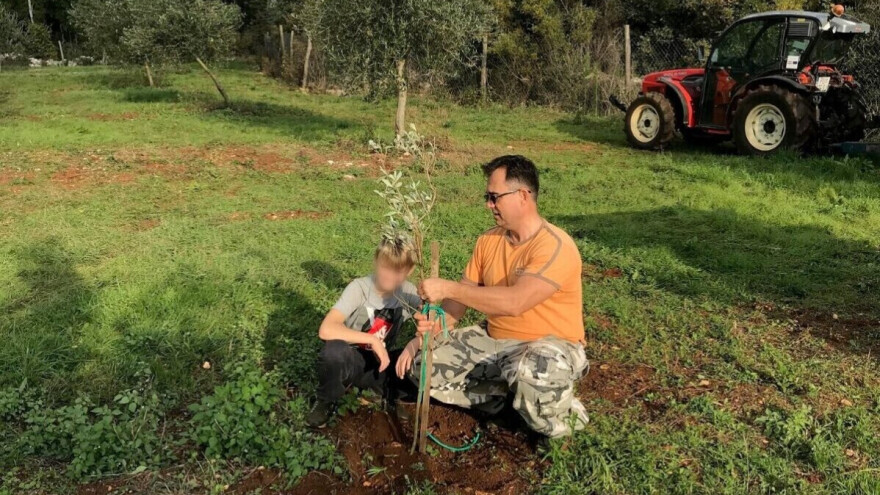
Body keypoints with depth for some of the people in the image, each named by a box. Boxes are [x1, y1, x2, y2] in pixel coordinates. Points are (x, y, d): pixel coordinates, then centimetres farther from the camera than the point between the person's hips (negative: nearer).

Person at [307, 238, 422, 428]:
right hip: (352, 361, -3)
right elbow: (326, 330, -32)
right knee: (334, 350, -38)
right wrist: (373, 340, -31)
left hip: (381, 363, 3)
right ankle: (325, 401, -6)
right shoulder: (360, 287, -20)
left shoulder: (408, 291, -8)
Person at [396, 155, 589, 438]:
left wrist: (448, 287, -28)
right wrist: (424, 335, -13)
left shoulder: (555, 246, -22)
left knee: (533, 373, -42)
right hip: (494, 341, 7)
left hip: (550, 346, -7)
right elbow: (462, 299, 2)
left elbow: (514, 302, -34)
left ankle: (560, 415, -7)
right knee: (422, 362, -6)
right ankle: (504, 393, 4)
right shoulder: (488, 241, 1)